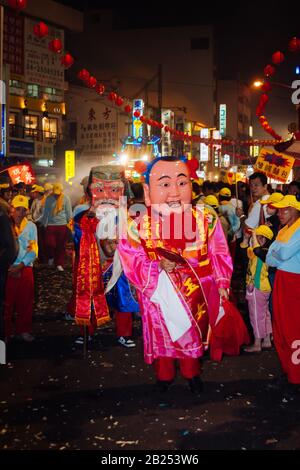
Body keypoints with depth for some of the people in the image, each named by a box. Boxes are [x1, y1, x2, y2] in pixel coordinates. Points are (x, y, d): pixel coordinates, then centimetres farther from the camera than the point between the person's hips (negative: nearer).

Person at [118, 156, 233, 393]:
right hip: (160, 296, -1)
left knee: (194, 334, 20)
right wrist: (158, 267, -29)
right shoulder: (139, 227, -19)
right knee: (163, 336, 15)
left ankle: (192, 372, 46)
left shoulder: (205, 218, -15)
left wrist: (222, 282, -3)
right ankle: (164, 375, 42)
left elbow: (218, 253, -4)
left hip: (196, 292, 2)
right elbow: (133, 263, -15)